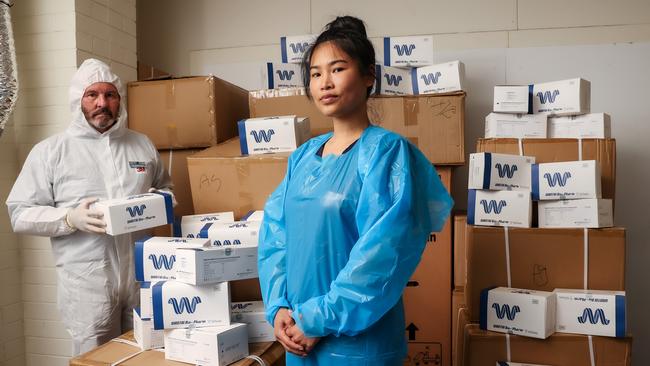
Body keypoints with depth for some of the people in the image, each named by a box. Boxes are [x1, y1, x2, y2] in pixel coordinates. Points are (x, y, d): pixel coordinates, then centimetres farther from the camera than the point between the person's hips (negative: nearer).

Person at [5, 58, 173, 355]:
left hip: (143, 273, 3)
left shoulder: (142, 144, 11)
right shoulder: (49, 151, 0)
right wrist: (71, 218, -18)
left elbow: (166, 188, 21)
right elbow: (20, 213, -2)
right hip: (87, 281, -3)